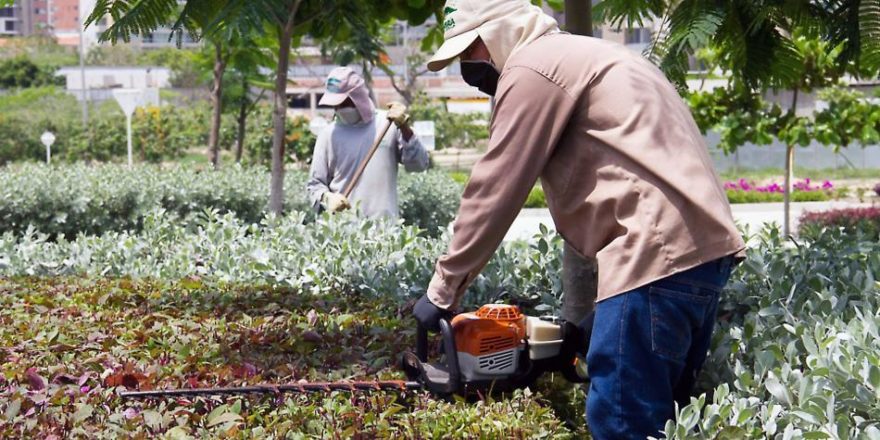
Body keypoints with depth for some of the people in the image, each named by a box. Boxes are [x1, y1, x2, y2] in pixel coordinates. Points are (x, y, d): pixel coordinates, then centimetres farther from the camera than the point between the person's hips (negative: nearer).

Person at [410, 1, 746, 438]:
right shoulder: (580, 57, 27)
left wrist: (442, 290, 5)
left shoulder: (532, 67, -2)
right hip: (700, 246, 11)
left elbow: (493, 191, -4)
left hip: (657, 250, -11)